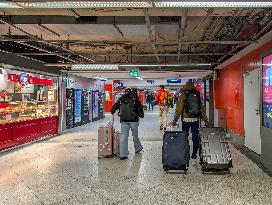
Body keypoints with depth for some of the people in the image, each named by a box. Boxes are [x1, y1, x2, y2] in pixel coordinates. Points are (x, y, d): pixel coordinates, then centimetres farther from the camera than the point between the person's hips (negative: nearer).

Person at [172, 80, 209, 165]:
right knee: (195, 138, 5)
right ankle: (194, 157, 7)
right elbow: (202, 108, 9)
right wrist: (205, 120, 13)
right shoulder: (197, 95, 8)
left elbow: (179, 108, -8)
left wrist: (175, 119, -7)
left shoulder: (183, 95, -2)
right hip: (195, 120, 2)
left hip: (186, 119, -2)